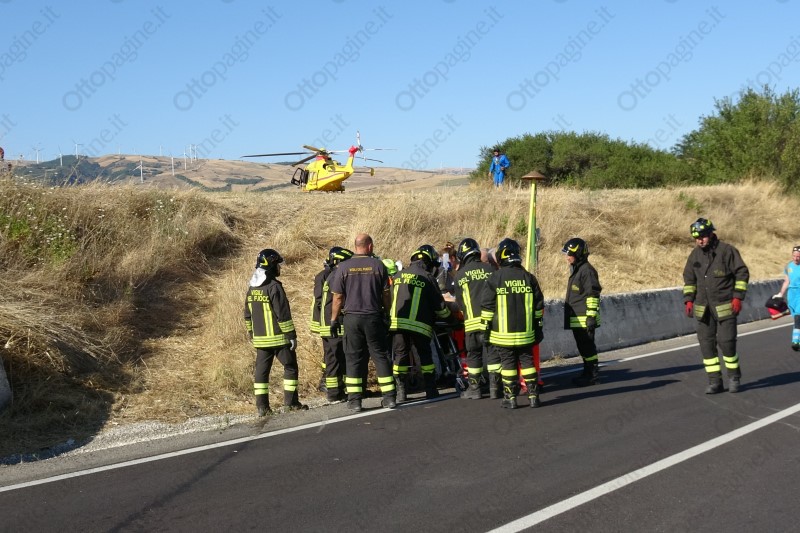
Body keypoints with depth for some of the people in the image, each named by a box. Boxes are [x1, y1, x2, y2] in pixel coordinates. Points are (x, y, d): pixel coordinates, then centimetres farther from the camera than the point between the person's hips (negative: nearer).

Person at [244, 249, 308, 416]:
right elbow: (283, 315, -16)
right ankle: (291, 402, 5)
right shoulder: (274, 287, -15)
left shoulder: (252, 288, 10)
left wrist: (251, 334, 24)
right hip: (278, 338, -7)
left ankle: (262, 406, 7)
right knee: (290, 367, 5)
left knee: (261, 370, 8)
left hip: (260, 339, 7)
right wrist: (291, 335, -12)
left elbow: (248, 315, 16)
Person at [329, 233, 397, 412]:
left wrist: (334, 318, 8)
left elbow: (337, 297, -2)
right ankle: (389, 397, 9)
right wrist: (387, 314, 16)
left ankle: (354, 400, 5)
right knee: (381, 356, 7)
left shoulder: (344, 267, -3)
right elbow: (386, 294, 2)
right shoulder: (378, 265, -2)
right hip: (374, 317, 0)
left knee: (353, 358, 5)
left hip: (351, 318, 0)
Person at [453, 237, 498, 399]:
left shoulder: (460, 274, 2)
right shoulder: (491, 270, 3)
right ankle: (495, 388, 5)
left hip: (472, 321, -1)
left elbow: (459, 301, 10)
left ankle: (474, 389, 13)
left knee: (473, 355, 9)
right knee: (493, 354, 6)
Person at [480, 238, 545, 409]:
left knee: (508, 363, 4)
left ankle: (510, 398, 5)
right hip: (526, 332, 3)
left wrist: (486, 327, 3)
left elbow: (487, 306, -5)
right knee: (527, 361, 10)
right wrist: (538, 327, 15)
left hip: (503, 333, -3)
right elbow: (539, 305, 7)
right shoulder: (528, 277, 2)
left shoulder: (495, 278, -7)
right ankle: (533, 396, 10)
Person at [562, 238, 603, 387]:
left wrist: (591, 316, -21)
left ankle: (593, 374, 2)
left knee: (587, 346, -5)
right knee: (582, 346, 15)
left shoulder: (587, 270, -14)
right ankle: (588, 372, 24)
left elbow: (593, 295, -19)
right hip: (576, 319, 10)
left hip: (584, 318, -10)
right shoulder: (576, 269, 17)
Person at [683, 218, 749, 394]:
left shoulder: (727, 250, -8)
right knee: (706, 343, 2)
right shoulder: (695, 255, 7)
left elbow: (742, 273, -5)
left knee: (726, 342, -5)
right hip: (703, 308, 5)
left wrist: (738, 297, -11)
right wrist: (688, 300, 7)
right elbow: (689, 279, 16)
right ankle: (714, 381, 9)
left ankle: (734, 377, 16)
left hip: (725, 307, -5)